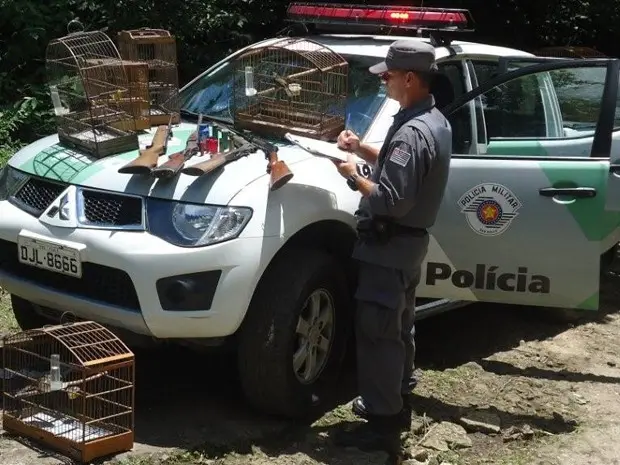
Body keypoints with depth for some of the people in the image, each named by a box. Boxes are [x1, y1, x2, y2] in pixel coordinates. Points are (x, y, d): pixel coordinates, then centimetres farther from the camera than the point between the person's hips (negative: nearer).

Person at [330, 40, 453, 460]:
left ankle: (383, 425, 4)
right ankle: (396, 402, 35)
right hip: (411, 241, 11)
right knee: (398, 327, 21)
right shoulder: (435, 121, 7)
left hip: (390, 245, -11)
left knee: (377, 332, -3)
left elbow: (391, 200, -29)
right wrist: (363, 149, 8)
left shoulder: (411, 132, -26)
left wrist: (355, 177, -14)